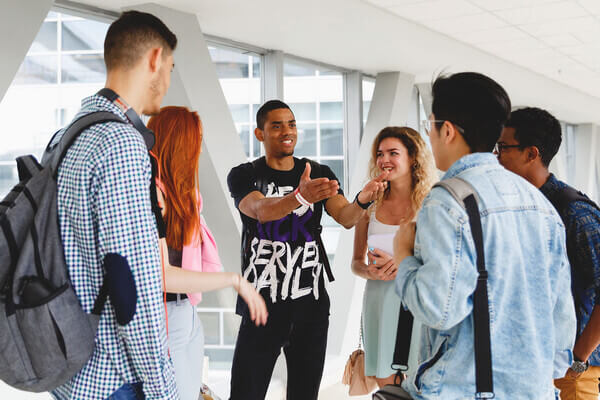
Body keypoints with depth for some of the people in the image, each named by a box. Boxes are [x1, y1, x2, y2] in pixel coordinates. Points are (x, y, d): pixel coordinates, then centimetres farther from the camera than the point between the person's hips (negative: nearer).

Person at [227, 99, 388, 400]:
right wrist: (301, 197, -41)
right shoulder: (243, 176, -1)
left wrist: (362, 199, -29)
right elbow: (260, 210, -22)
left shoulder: (320, 173, 8)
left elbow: (345, 218, -6)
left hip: (311, 305, 3)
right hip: (262, 305, -3)